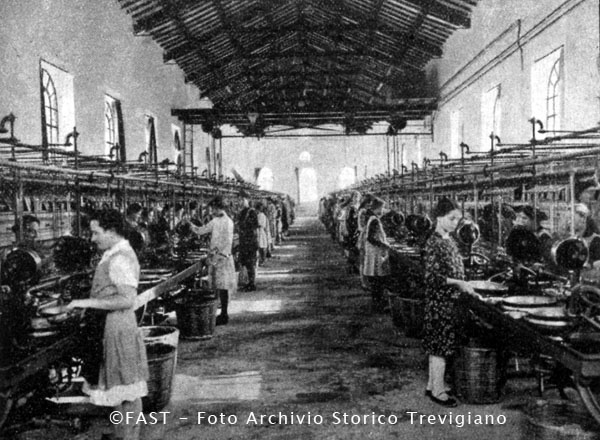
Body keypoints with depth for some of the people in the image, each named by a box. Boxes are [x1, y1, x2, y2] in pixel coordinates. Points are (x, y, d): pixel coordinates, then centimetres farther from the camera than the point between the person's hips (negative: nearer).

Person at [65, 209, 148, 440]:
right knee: (120, 386, 18)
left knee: (126, 388, 3)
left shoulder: (120, 259, -20)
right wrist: (86, 303, 12)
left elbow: (127, 299, -25)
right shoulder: (115, 255, 11)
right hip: (108, 328, 10)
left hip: (118, 329, -10)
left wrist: (89, 302, -22)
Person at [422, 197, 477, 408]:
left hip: (450, 300, 9)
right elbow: (432, 276, -21)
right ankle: (437, 391, 5)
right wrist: (458, 283, -26)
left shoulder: (449, 241, 12)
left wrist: (464, 286, 13)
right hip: (439, 301, -9)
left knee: (437, 345, 15)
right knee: (440, 345, -3)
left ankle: (433, 384, 25)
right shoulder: (433, 243, -15)